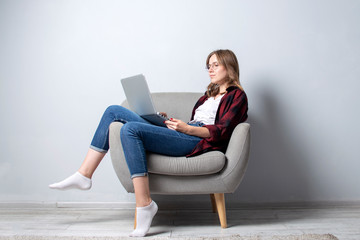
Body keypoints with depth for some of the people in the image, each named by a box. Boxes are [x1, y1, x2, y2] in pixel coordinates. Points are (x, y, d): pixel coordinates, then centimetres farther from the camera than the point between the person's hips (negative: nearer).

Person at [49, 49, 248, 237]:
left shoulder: (237, 95, 8)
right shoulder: (209, 95, 34)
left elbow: (221, 131, -7)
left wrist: (186, 128, -16)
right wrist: (170, 122, 9)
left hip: (198, 142, -9)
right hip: (183, 136, 9)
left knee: (131, 129, -30)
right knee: (114, 111, 0)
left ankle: (144, 204, -28)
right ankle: (84, 175, -5)